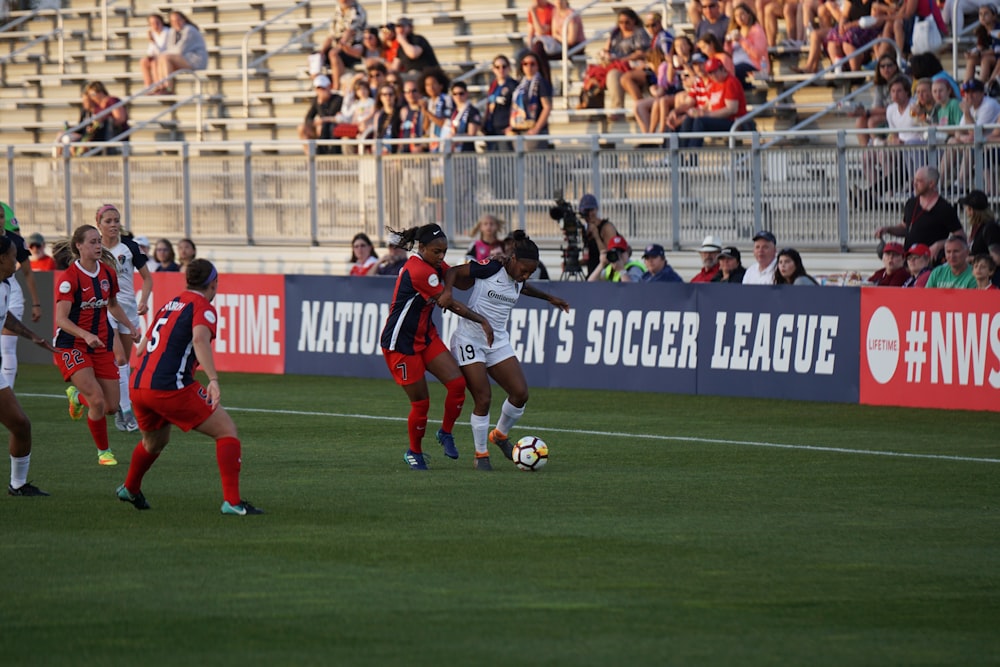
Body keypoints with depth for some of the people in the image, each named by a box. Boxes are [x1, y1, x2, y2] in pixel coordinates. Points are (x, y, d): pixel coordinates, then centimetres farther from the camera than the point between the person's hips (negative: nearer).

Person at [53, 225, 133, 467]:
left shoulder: (108, 273, 4)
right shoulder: (69, 278, -16)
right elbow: (61, 318, -22)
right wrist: (86, 335, -35)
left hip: (101, 346, 6)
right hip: (71, 346, -6)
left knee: (112, 407, 2)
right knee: (98, 401, -20)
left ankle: (77, 396, 35)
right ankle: (103, 452, 0)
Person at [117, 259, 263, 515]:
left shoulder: (169, 305, 21)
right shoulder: (202, 308, -3)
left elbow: (142, 347, 31)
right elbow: (199, 340, -24)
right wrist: (213, 380, -33)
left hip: (138, 386, 8)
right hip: (171, 387, -8)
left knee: (154, 442, 34)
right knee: (226, 430, -2)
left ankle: (130, 489, 55)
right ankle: (232, 501, -12)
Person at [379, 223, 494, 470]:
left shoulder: (432, 265, 2)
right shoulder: (419, 271, -25)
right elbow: (451, 304, -20)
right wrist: (482, 320, -13)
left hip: (425, 336, 8)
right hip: (401, 344, -8)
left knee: (457, 383, -9)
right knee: (421, 402, -3)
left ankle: (446, 433, 13)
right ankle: (414, 452, 20)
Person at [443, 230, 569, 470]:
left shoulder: (518, 278, 3)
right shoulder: (491, 268, -18)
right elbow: (453, 272, -14)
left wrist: (549, 298, 38)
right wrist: (447, 292, -32)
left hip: (497, 341, 7)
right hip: (470, 339, -7)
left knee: (520, 393, -3)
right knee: (483, 398, -11)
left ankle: (500, 435, 24)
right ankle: (481, 455, 6)